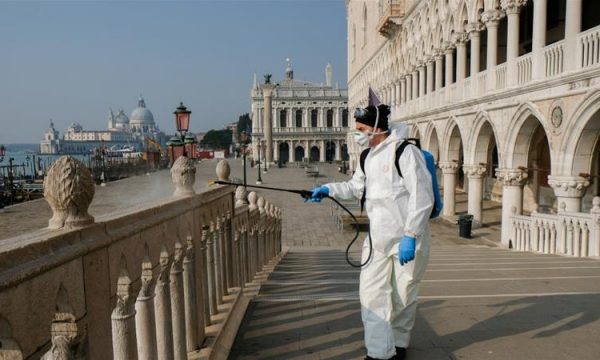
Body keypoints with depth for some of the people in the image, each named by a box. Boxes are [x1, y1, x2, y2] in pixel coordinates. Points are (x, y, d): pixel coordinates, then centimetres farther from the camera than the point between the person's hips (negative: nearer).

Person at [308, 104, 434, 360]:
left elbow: (422, 197, -19)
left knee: (403, 295, 11)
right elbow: (355, 187, 17)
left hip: (407, 238, -6)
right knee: (371, 293, 1)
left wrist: (410, 236, -23)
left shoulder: (405, 151, -16)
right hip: (377, 238, 7)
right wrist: (329, 189, 0)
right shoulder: (369, 157, 9)